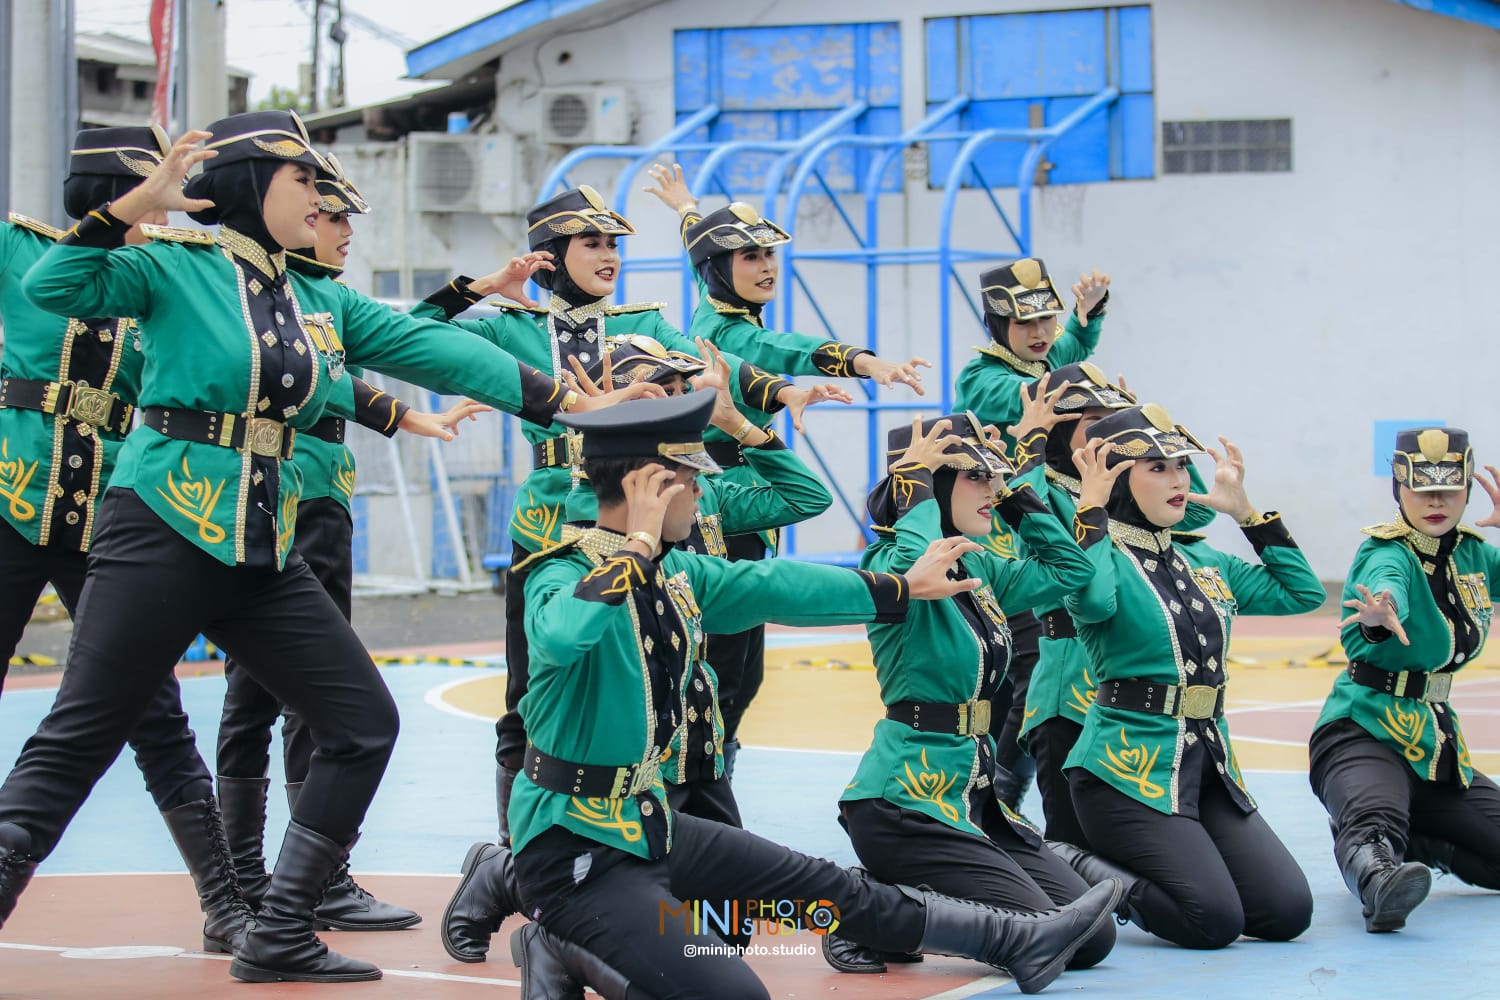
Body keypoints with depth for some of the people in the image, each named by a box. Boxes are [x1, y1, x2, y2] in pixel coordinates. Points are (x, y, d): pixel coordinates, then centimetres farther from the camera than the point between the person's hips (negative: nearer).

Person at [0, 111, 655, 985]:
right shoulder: (176, 268, -4)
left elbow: (434, 350, 9)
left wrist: (569, 400, 5)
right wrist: (134, 206, -25)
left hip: (265, 552, 7)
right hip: (164, 533, -7)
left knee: (364, 723, 5)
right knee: (77, 739, -6)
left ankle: (280, 937, 12)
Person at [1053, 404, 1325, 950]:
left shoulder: (1203, 560, 15)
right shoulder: (1100, 554, -6)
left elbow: (1301, 592, 19)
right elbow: (1091, 599, -31)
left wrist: (1243, 509, 15)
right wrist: (1091, 508, -18)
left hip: (1208, 760, 8)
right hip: (1131, 762, -8)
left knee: (1288, 911, -2)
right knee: (1215, 920, -20)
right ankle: (1074, 872, 4)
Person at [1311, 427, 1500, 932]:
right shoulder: (1388, 554, -15)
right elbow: (1385, 582, -39)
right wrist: (1380, 613, -64)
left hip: (1435, 739, 8)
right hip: (1362, 732, -8)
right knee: (1377, 819, -39)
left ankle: (1404, 844, 13)